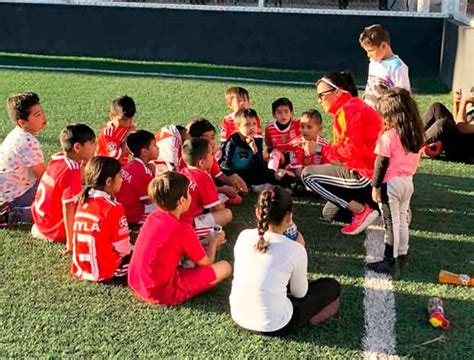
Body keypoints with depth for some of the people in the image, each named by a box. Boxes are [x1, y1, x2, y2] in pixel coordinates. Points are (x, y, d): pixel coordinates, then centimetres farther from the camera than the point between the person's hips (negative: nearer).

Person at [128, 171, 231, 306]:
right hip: (162, 293, -7)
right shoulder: (183, 229, -19)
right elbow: (206, 263, -4)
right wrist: (214, 242, 15)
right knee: (225, 267, -7)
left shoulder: (153, 216, 2)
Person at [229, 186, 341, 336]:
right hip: (273, 327, -5)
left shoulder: (244, 236, -5)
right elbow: (300, 293, 0)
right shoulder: (295, 250, -17)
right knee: (332, 286, 12)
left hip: (238, 317, 5)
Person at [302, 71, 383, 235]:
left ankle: (362, 211, -9)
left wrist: (323, 150, -10)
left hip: (366, 174, -11)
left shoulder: (349, 110, -16)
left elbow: (352, 150, -23)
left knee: (308, 175, -6)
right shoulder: (353, 106, 16)